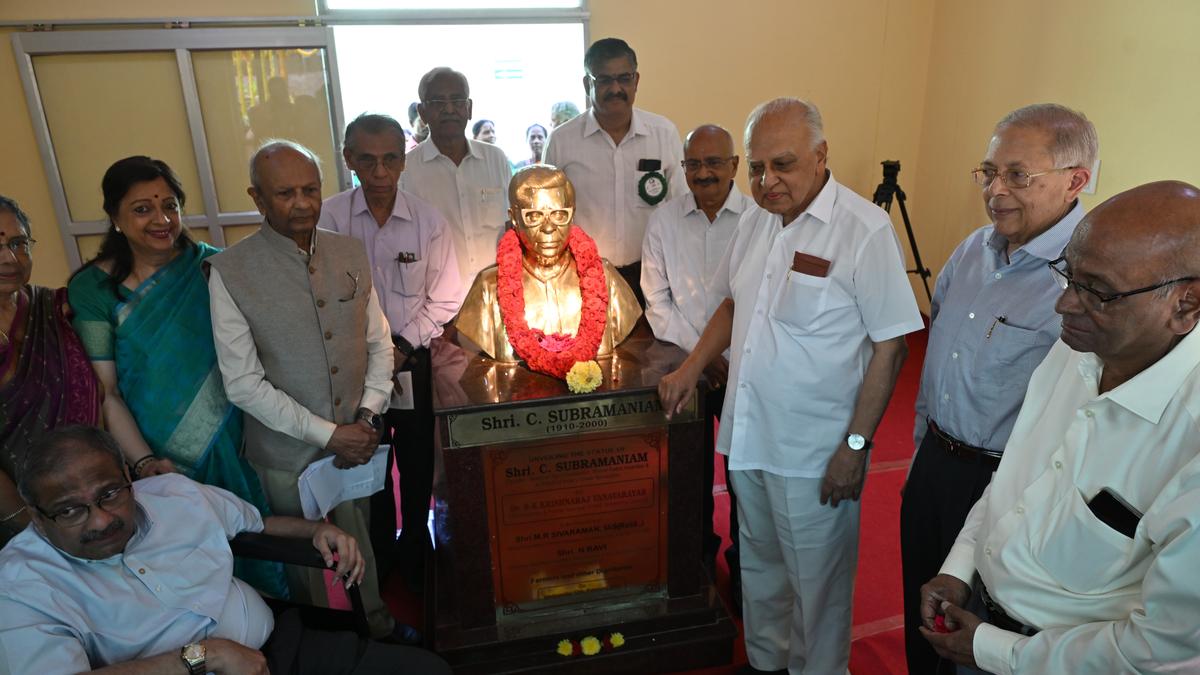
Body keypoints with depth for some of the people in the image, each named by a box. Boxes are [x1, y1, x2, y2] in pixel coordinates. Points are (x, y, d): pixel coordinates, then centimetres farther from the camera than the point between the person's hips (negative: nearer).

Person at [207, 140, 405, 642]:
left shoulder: (350, 252, -1)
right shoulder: (230, 272, -14)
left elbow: (378, 342, 4)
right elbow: (244, 384, -15)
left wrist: (367, 418, -7)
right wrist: (329, 434, -16)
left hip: (360, 444, 3)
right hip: (290, 455, -3)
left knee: (363, 550, 22)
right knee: (307, 563, 18)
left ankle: (379, 628, 48)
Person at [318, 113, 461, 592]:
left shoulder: (428, 222, -10)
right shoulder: (328, 218, -10)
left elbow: (443, 300, -3)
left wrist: (404, 345, -11)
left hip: (414, 360, 0)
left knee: (418, 463, 13)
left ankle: (416, 550, 37)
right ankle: (379, 553, 39)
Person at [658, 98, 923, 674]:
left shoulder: (865, 229, -16)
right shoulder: (756, 221, 5)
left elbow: (891, 346, -14)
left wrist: (855, 445, -15)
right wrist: (691, 369, 8)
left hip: (814, 453, -6)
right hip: (747, 436, 7)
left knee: (817, 582, 12)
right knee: (759, 563, 23)